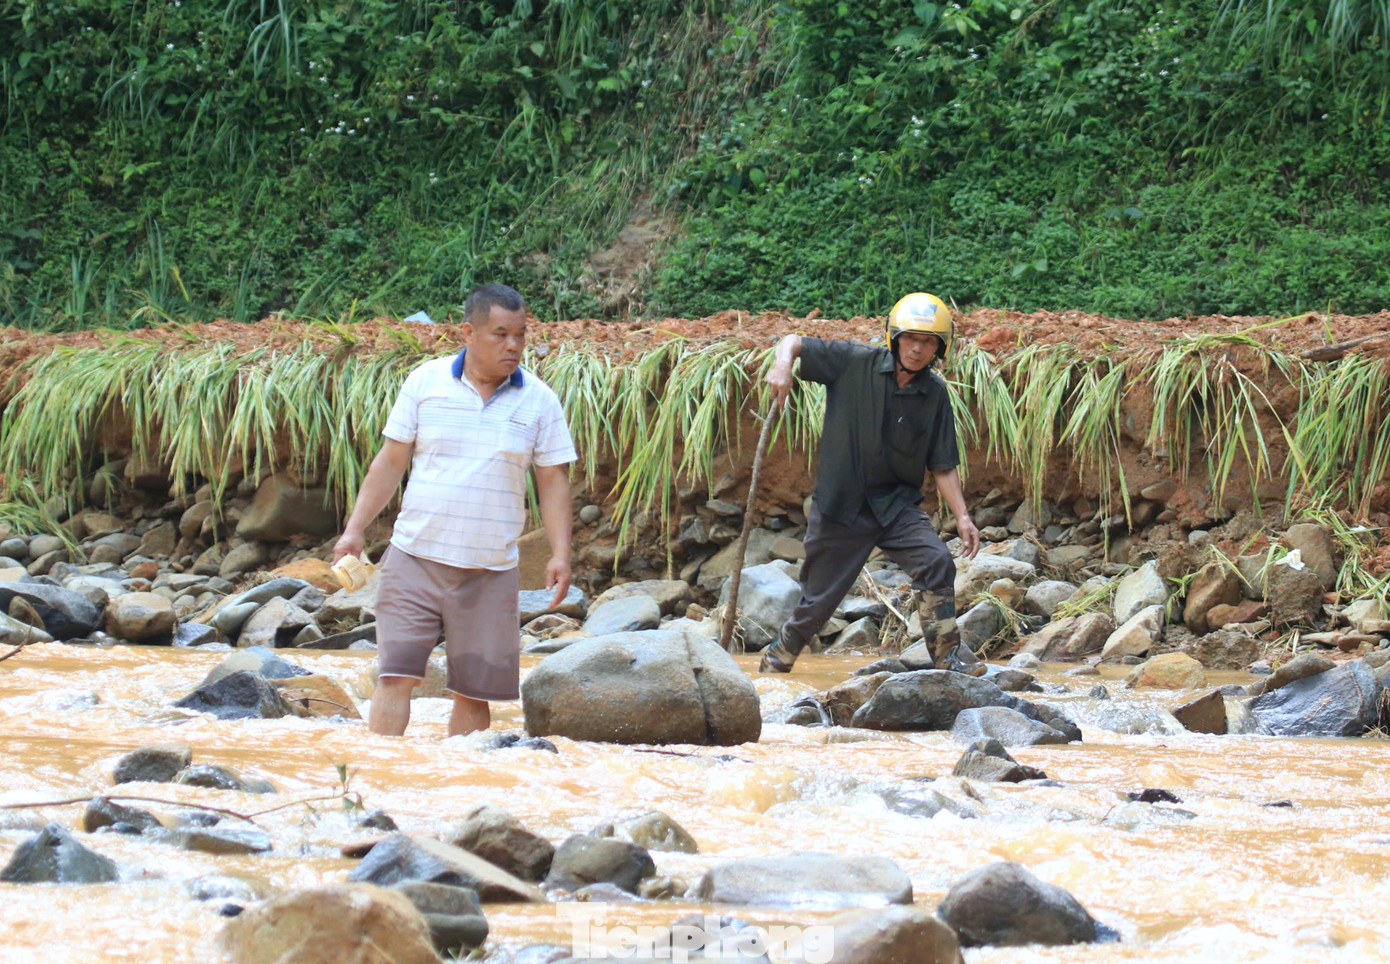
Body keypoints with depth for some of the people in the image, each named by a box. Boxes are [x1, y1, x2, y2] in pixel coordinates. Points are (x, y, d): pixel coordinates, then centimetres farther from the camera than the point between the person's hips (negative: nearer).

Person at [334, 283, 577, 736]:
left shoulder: (539, 401, 3)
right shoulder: (425, 382, 2)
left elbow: (553, 482, 5)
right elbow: (390, 462, 6)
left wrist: (560, 554, -6)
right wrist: (355, 529, 1)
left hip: (490, 574, 1)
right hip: (415, 559, -1)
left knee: (474, 691, 4)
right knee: (396, 676, -8)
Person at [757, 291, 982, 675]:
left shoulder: (935, 395, 0)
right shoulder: (855, 363, -8)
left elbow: (942, 467, 4)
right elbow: (793, 342, -2)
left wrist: (962, 516, -6)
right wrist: (782, 365, -24)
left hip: (896, 503, 2)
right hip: (841, 503, -2)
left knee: (937, 564, -21)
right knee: (819, 598, 4)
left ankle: (948, 660, -13)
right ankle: (776, 661, 28)